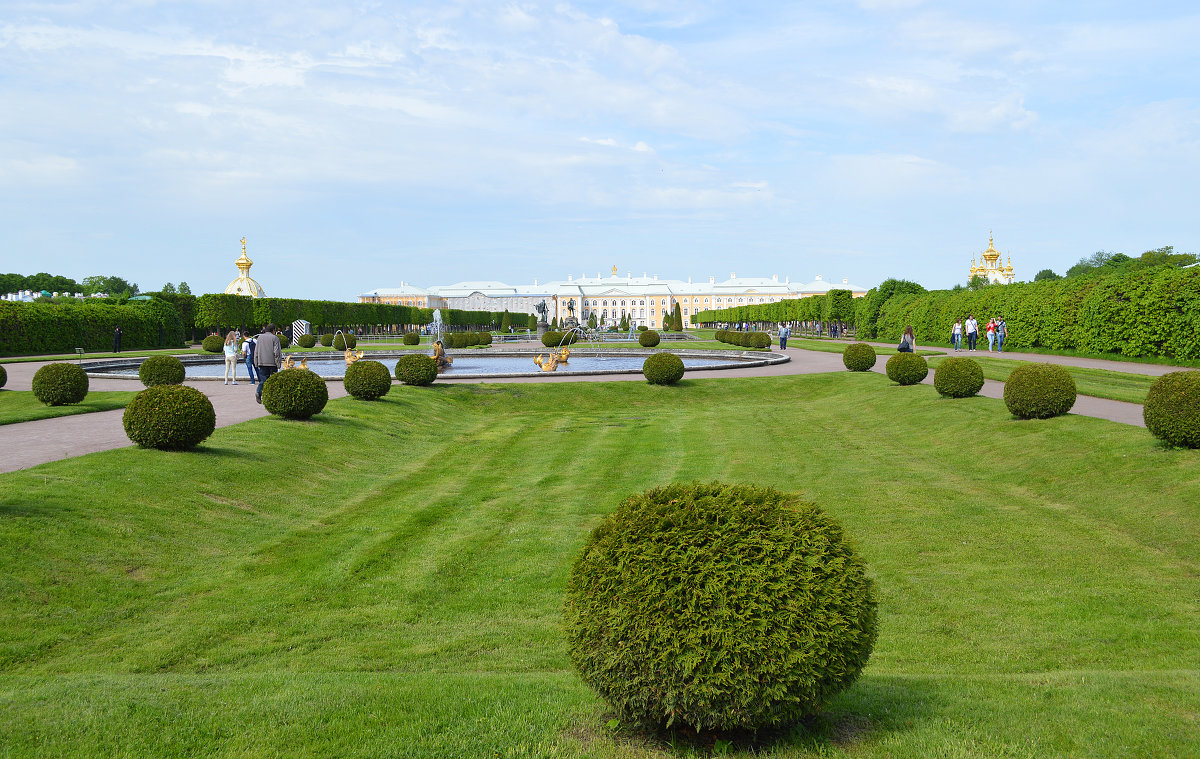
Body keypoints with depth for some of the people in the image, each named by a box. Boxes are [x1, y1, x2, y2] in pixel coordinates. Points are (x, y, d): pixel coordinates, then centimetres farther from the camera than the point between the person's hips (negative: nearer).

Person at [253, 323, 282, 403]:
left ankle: (258, 392, -20)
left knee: (263, 379, 3)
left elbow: (256, 352, 11)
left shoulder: (259, 337, 10)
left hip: (262, 363, 4)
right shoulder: (275, 338, -4)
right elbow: (277, 352, -10)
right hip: (272, 363, -4)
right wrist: (278, 363, -5)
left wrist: (256, 363, 15)